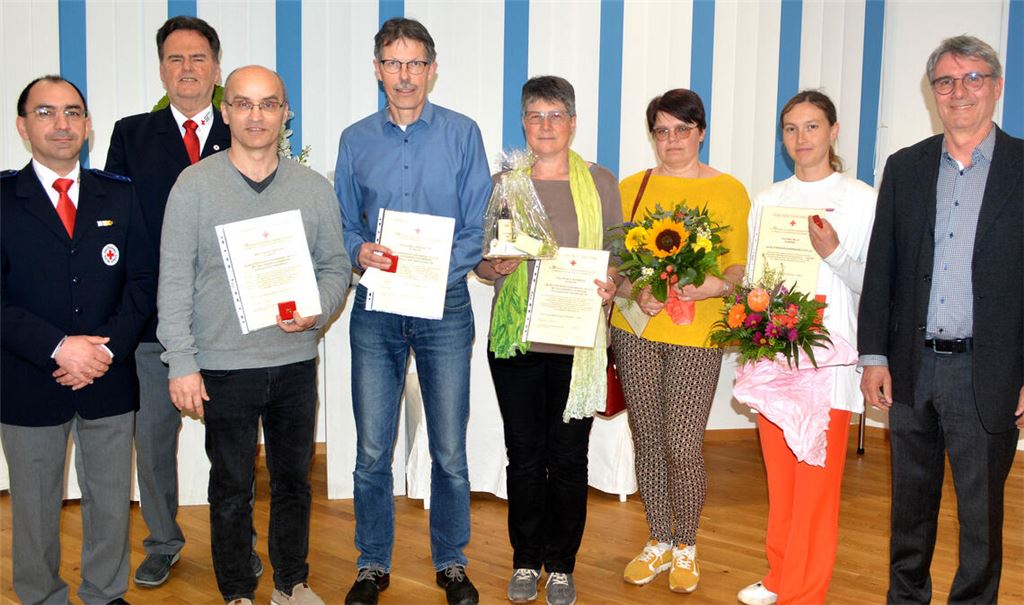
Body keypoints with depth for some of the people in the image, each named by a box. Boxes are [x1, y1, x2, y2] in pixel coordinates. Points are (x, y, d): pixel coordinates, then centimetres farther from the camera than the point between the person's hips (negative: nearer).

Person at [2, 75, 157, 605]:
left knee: (111, 500, 13)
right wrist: (58, 347, -19)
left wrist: (107, 349, -13)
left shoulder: (120, 197, 6)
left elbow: (143, 280, 0)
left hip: (109, 382, 2)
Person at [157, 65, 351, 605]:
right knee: (231, 487, 10)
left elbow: (336, 266, 9)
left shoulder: (314, 188, 4)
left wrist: (317, 310, -12)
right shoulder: (195, 184, -4)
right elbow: (174, 280, -5)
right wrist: (182, 362, -10)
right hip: (223, 366, -2)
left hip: (295, 362, 3)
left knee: (294, 480, 14)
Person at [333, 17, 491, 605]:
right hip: (375, 310, 2)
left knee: (450, 451, 7)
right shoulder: (356, 140, 8)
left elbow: (477, 230, -2)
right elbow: (344, 225, 10)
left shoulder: (462, 134, 1)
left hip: (444, 307, -1)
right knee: (372, 451, 7)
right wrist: (360, 250, -13)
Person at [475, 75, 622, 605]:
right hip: (516, 340, 1)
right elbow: (479, 262, 9)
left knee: (568, 457, 6)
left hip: (578, 341, 0)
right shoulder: (501, 183, 7)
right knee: (524, 454, 8)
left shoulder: (600, 183, 6)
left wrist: (613, 281, -13)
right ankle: (526, 561, 25)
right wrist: (496, 267, -13)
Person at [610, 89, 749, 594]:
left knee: (681, 446, -6)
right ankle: (659, 542, 27)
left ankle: (686, 547, 18)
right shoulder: (631, 188, 10)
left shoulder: (728, 190, 3)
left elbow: (739, 264, 1)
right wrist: (636, 290, -10)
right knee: (647, 439, 10)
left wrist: (721, 284, -19)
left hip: (696, 333, -3)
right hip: (635, 329, 3)